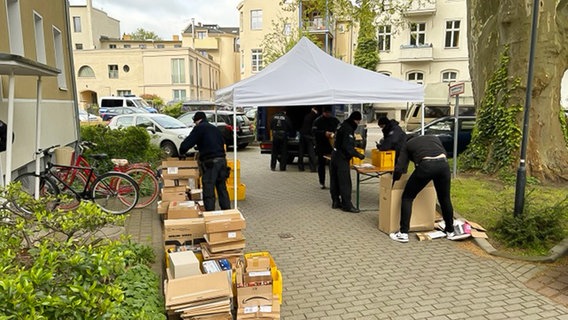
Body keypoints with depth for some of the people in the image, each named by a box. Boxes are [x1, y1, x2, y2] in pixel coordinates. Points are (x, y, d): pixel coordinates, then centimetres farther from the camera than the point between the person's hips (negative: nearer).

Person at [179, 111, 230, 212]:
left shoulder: (199, 128, -2)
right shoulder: (215, 128, 20)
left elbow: (186, 144, -8)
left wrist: (181, 153, 12)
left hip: (210, 163, -7)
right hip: (222, 160, 7)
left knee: (208, 192, -1)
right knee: (222, 189, 16)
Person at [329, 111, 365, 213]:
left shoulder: (343, 126, 14)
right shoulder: (348, 129, -17)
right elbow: (347, 147, -23)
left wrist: (355, 152, 15)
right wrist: (358, 155, -17)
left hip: (336, 156, 10)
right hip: (342, 159, -10)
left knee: (335, 181, 12)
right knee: (345, 182, -5)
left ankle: (336, 202, 21)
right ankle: (347, 205, 0)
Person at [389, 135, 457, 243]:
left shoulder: (407, 145, 27)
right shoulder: (434, 138, 37)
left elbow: (399, 168, 16)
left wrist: (393, 180, 30)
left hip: (425, 166, -3)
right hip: (443, 164, 4)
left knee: (407, 197, 12)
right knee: (445, 198, 24)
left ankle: (403, 233, 9)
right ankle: (450, 232, 37)